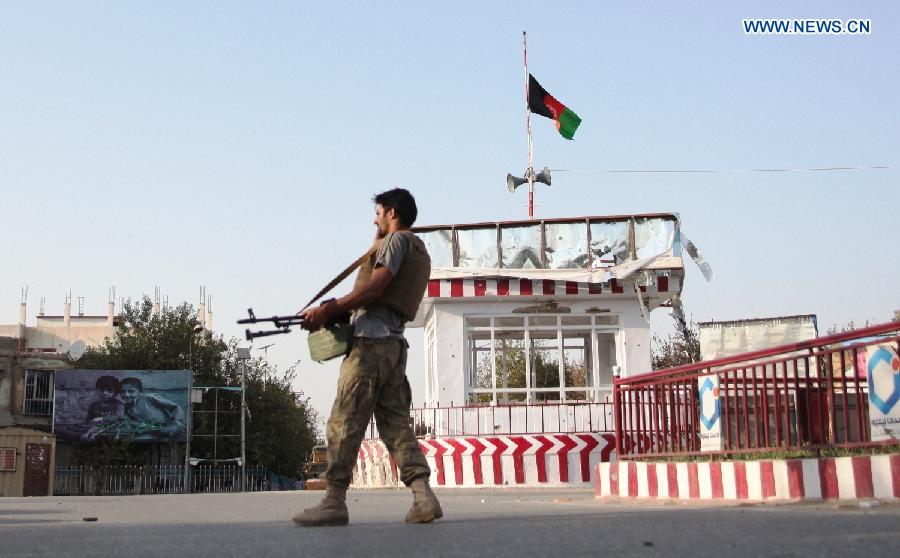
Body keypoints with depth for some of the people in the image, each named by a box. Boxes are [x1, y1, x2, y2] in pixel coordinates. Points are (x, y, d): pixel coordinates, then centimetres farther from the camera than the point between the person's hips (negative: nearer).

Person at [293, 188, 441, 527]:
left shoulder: (397, 239, -2)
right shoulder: (418, 250, 26)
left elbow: (373, 288, -14)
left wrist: (328, 311, -13)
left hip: (370, 342, -9)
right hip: (394, 344, 10)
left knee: (344, 423, -7)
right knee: (395, 424, 4)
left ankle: (334, 501, -5)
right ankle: (423, 497, -6)